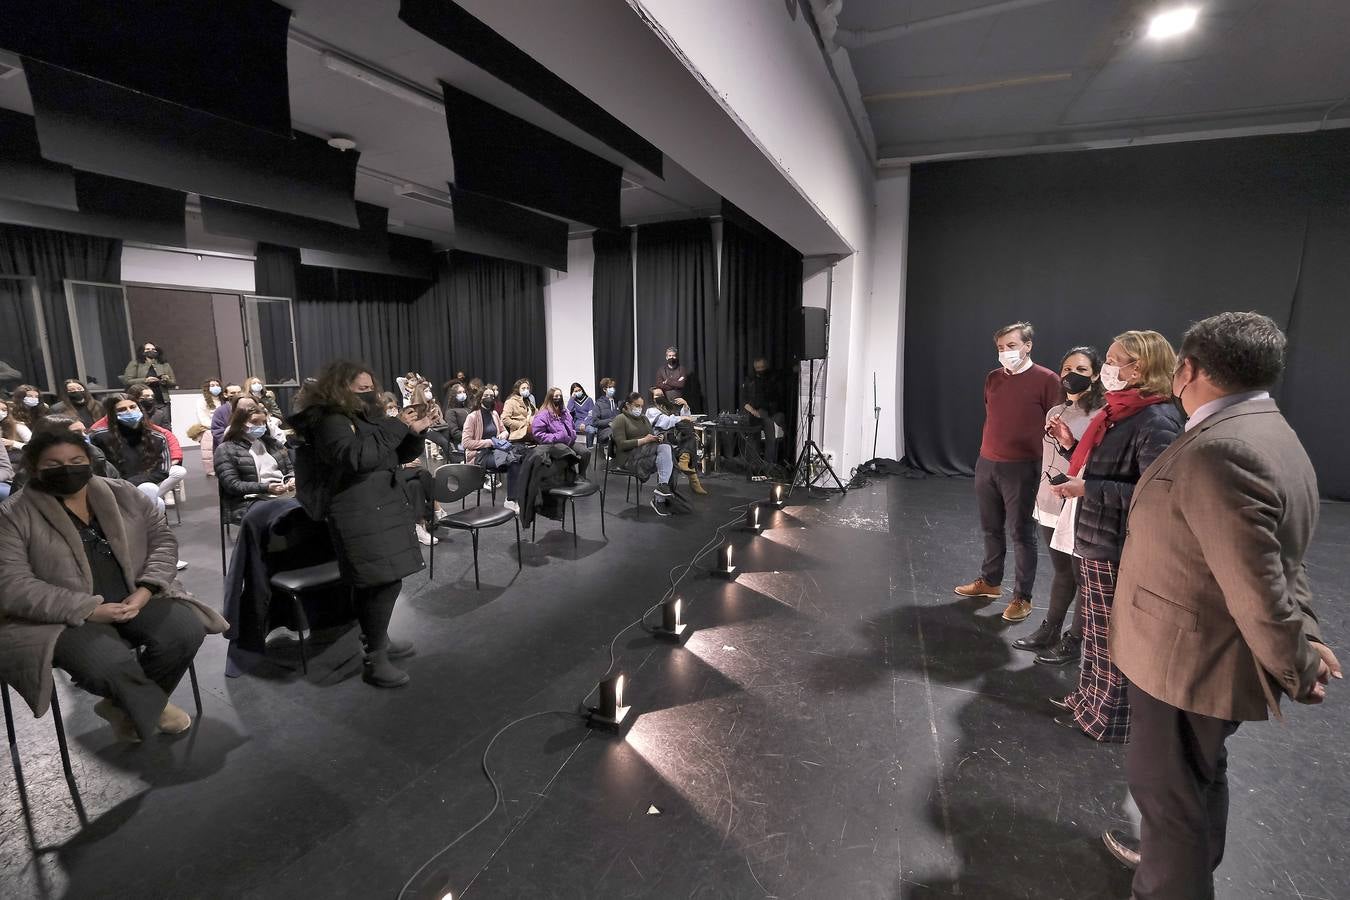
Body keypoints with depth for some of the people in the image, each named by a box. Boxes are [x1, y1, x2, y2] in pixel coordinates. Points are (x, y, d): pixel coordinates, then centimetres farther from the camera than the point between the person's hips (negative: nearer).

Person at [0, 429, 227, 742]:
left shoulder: (124, 494, 6)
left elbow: (163, 540, 6)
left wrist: (145, 590, -12)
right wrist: (89, 609, -21)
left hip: (136, 600, 4)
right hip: (66, 619, -3)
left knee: (186, 631, -21)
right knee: (111, 664, -31)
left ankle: (126, 705, 7)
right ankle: (154, 707, 3)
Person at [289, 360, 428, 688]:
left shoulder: (368, 417, 15)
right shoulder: (330, 422, -11)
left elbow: (402, 455, 18)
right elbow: (358, 456, -28)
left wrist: (414, 431, -2)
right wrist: (396, 426, -22)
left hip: (381, 509, 9)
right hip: (362, 515, -9)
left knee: (371, 583, 15)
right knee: (385, 581, -11)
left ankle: (378, 641, 27)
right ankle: (374, 660, -2)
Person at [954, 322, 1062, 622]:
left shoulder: (1046, 380, -7)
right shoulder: (992, 379, 10)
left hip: (1021, 468, -5)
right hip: (986, 464, 6)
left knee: (1022, 532, 3)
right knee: (991, 529, 16)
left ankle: (1022, 597, 15)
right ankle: (989, 582, 31)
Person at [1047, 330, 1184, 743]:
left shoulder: (1156, 422, -20)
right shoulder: (1120, 412, 9)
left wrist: (1088, 488, -26)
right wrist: (1071, 444, 7)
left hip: (1117, 548, -9)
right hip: (1092, 539, 9)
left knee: (1113, 636, 8)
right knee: (1095, 630, 21)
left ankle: (1108, 717, 25)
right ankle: (1089, 698, 37)